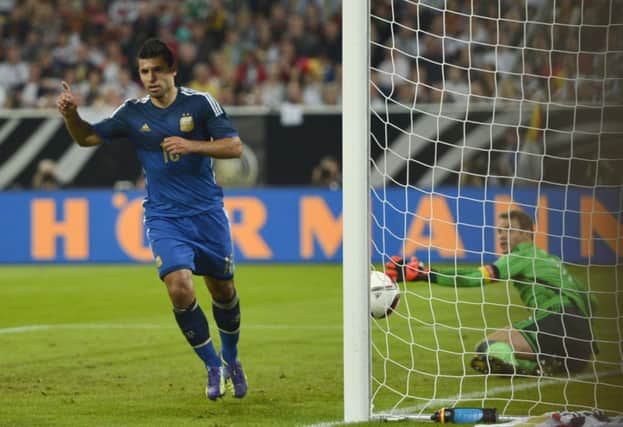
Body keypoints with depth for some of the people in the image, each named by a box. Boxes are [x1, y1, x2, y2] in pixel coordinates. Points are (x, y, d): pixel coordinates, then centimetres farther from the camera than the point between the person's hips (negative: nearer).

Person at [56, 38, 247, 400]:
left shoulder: (200, 103, -5)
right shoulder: (133, 113, 1)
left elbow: (234, 146, -7)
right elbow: (88, 137, 7)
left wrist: (191, 146, -21)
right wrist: (71, 115, -13)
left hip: (208, 213, 0)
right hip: (164, 218, 0)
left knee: (223, 290, 10)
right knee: (179, 287, -19)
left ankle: (231, 360, 37)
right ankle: (214, 369, -3)